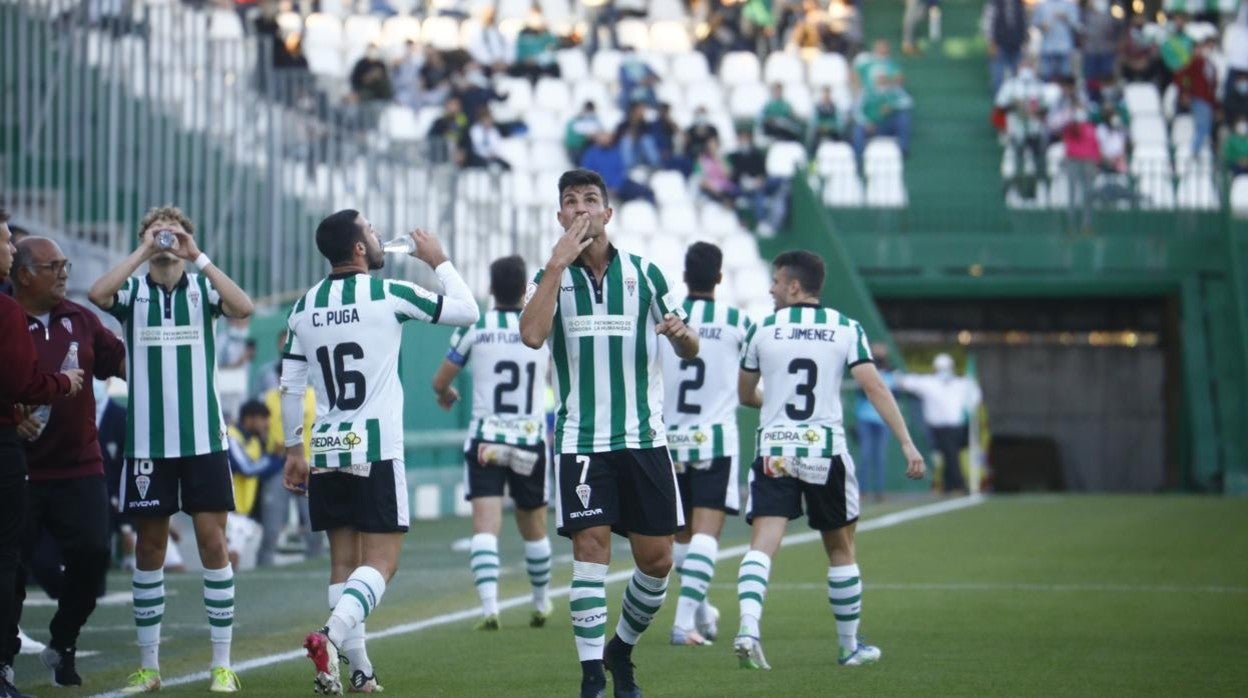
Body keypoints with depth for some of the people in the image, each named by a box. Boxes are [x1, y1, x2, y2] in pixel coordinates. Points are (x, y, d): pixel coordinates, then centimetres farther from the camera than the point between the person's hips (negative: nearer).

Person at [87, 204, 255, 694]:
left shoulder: (203, 288, 4)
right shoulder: (133, 292, 4)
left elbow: (243, 307, -17)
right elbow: (96, 294, -18)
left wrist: (197, 257, -17)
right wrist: (143, 252, -14)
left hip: (204, 439, -1)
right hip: (147, 442, 1)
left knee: (213, 543, -3)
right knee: (149, 548, 5)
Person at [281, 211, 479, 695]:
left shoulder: (304, 308, 7)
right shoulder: (389, 295, -7)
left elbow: (290, 387, 9)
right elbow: (467, 311, 2)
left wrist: (293, 450, 17)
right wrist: (439, 262, 16)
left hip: (326, 453, 5)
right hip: (375, 450, -5)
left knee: (344, 560, 10)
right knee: (381, 561, -5)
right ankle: (332, 636, -27)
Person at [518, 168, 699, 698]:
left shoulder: (644, 273, 6)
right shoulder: (551, 277, 3)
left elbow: (688, 350, 13)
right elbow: (531, 335, -17)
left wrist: (681, 333, -11)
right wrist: (558, 263, -18)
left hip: (644, 437, 2)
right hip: (581, 440, -2)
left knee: (657, 559, 1)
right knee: (590, 550, -11)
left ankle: (622, 649, 24)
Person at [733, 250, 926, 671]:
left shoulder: (762, 331, 4)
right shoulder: (846, 329, 2)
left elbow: (745, 395, 16)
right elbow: (874, 388, -7)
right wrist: (907, 444, -8)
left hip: (774, 451, -1)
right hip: (826, 452, 1)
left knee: (763, 543, -9)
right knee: (840, 549, 15)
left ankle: (748, 627, -32)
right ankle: (850, 645, 23)